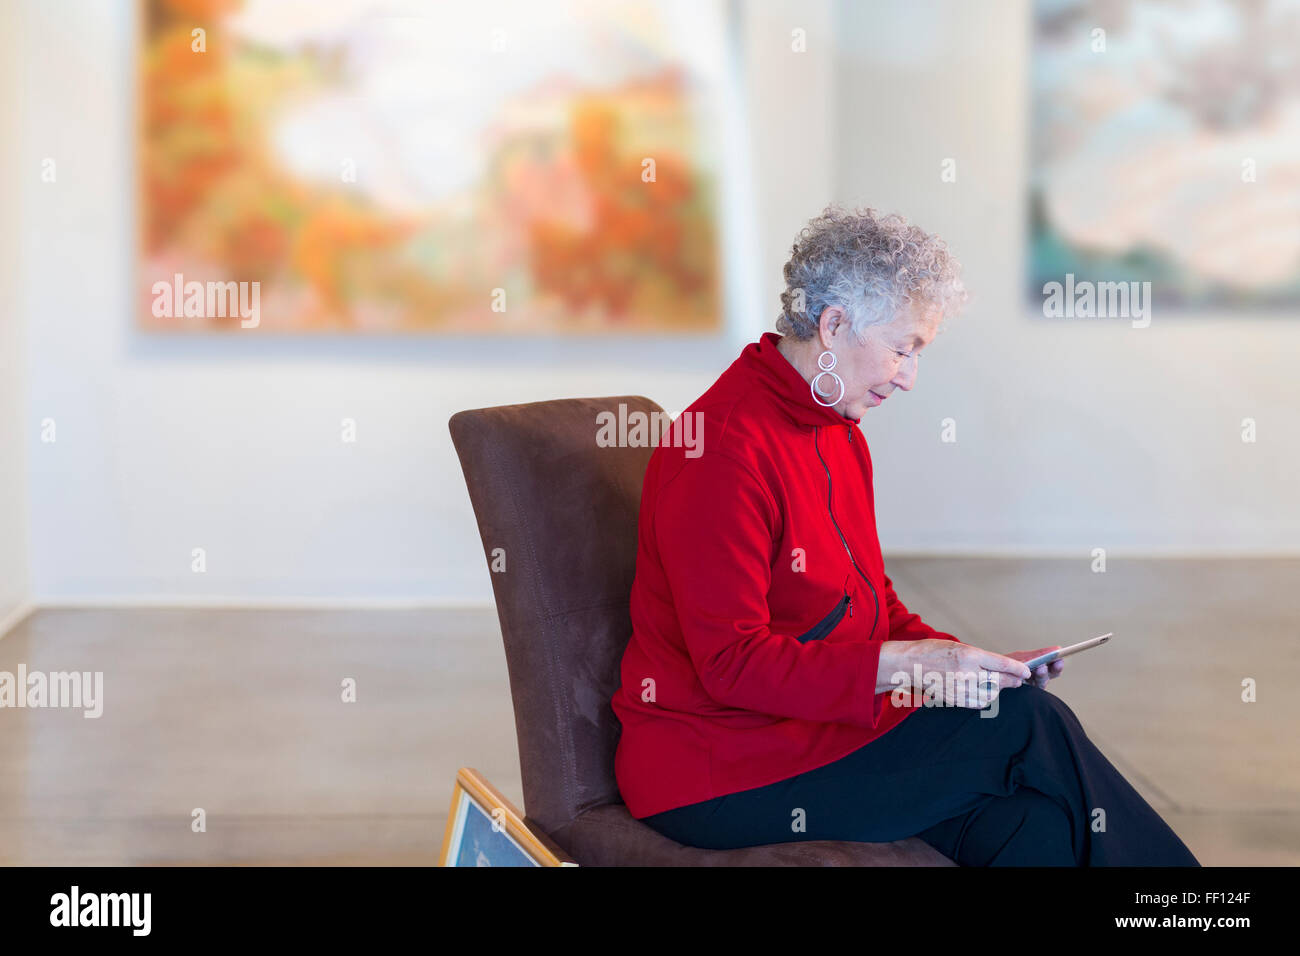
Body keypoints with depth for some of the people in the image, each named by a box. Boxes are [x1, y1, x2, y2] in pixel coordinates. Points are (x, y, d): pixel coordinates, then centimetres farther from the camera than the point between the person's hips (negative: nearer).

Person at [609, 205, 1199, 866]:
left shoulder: (843, 437, 13)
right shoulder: (722, 449, -17)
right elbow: (733, 662, -21)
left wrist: (963, 662, 0)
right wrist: (902, 664, -25)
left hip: (821, 723, 8)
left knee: (1032, 827, -19)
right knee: (1025, 721, -18)